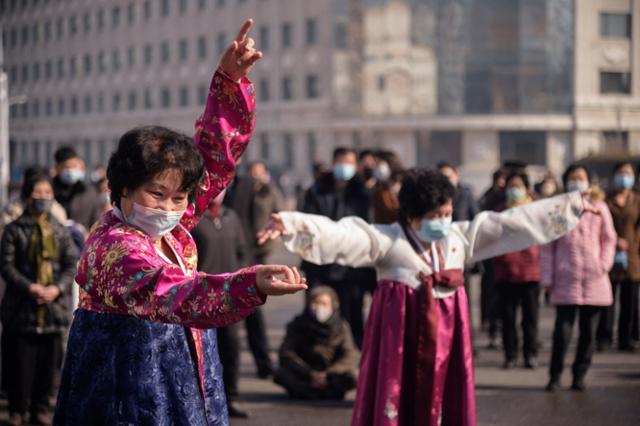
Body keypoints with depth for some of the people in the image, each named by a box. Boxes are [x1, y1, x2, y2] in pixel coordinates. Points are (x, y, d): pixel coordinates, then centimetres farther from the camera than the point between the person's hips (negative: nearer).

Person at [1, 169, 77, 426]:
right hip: (21, 308, -3)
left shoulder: (60, 231, 8)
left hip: (53, 307, 3)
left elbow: (71, 265, 5)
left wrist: (58, 287, -12)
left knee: (48, 362, 8)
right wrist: (29, 287, -18)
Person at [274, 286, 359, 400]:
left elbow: (350, 356, -11)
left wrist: (328, 374, -25)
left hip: (331, 376, 0)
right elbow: (287, 353, -12)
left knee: (351, 377, -30)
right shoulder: (297, 325, -3)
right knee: (281, 375, -30)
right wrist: (310, 374, -24)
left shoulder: (341, 327, -2)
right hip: (303, 376, 0)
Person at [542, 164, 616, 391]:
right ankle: (555, 375, 4)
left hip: (594, 279, 2)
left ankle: (579, 375, 15)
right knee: (562, 330, -9)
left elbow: (609, 239, 13)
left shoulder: (599, 207, 7)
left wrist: (604, 264, -1)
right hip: (566, 279, -2)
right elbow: (547, 246, 5)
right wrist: (547, 277, 1)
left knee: (588, 332, 5)